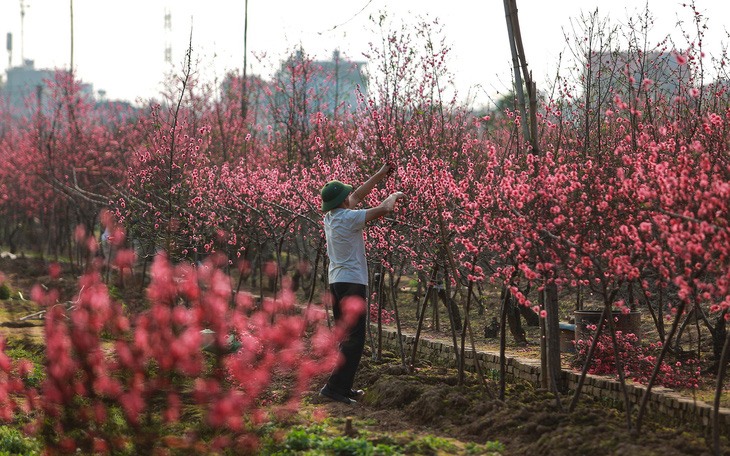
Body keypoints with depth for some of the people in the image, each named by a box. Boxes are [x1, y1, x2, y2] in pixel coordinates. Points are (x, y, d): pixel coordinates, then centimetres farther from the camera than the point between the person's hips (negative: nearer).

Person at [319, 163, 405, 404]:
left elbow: (357, 196, 22)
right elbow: (384, 209, -15)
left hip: (336, 282, 9)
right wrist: (394, 195, 7)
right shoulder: (349, 218, -16)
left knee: (346, 336, 15)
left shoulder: (330, 217, 9)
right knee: (354, 338, -9)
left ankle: (344, 387, 18)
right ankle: (334, 386, -16)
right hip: (352, 282, -9)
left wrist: (380, 175, 25)